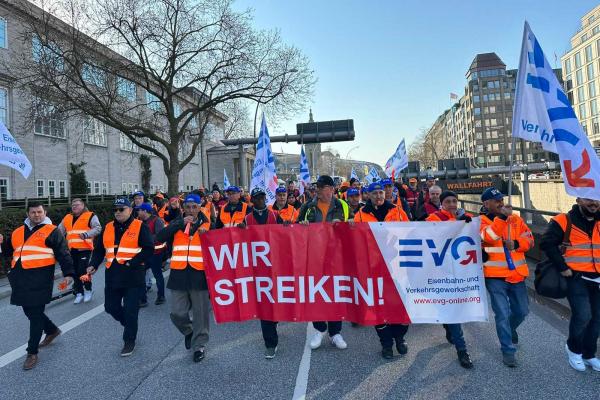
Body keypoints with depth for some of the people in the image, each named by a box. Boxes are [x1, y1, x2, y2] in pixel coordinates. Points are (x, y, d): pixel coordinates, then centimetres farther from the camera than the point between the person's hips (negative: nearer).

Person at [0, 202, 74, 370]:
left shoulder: (51, 231, -2)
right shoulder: (17, 232, 17)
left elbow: (63, 254, -6)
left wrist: (68, 273, -14)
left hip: (40, 278, -7)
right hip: (20, 278, 7)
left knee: (36, 314, -2)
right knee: (29, 311, 17)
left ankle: (32, 352, 9)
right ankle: (52, 330, 40)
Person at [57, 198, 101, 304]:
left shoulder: (90, 216, 0)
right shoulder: (67, 218, 19)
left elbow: (98, 228, -11)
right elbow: (60, 231, 29)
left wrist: (86, 234, -23)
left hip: (84, 248, -6)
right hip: (72, 249, 6)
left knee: (83, 270, -11)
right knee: (75, 272, 9)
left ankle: (88, 290, 10)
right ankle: (79, 293, 20)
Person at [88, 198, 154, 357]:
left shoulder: (140, 227, -7)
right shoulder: (108, 228, 10)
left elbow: (149, 249, -12)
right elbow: (99, 249, 15)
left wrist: (132, 262, -20)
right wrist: (93, 265, -1)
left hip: (133, 276, -5)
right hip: (112, 276, 6)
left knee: (130, 310, 1)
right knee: (111, 307, 14)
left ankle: (129, 341, 20)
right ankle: (129, 325, 41)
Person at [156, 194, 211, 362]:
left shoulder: (208, 225, 5)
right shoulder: (177, 224, 9)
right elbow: (160, 237, -7)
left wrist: (206, 233, -16)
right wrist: (181, 223, -15)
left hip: (199, 274, -1)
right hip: (179, 274, 2)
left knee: (200, 313, 5)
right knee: (177, 313, 3)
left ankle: (199, 345, 23)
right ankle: (188, 331, 34)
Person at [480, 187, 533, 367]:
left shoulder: (516, 219, 7)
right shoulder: (482, 221, -6)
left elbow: (529, 240, 6)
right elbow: (488, 237, -25)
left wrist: (516, 244, -13)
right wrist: (502, 217, -31)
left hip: (517, 274, 5)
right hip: (495, 277, -4)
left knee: (522, 310, 18)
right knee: (502, 314, -2)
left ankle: (510, 329, 49)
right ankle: (508, 350, 13)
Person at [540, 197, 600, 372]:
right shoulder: (563, 221, -10)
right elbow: (547, 243, -15)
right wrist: (563, 267, -14)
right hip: (575, 277, -6)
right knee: (582, 315, -13)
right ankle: (573, 349, 14)